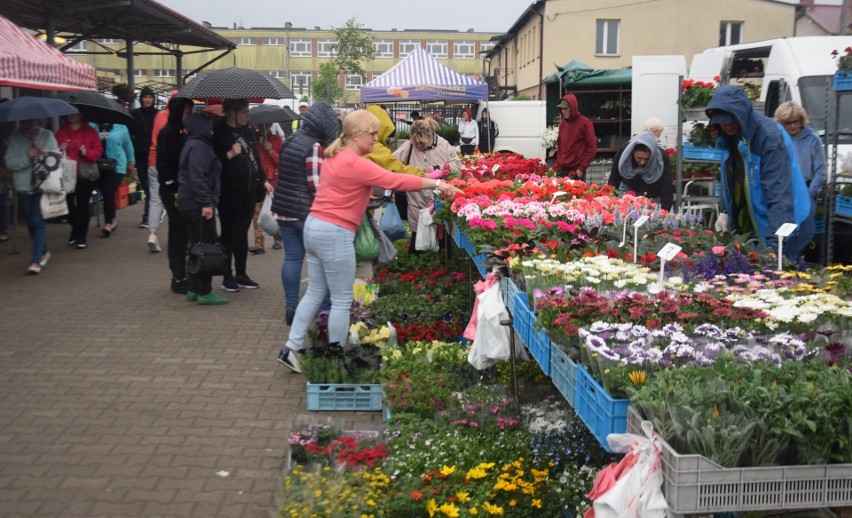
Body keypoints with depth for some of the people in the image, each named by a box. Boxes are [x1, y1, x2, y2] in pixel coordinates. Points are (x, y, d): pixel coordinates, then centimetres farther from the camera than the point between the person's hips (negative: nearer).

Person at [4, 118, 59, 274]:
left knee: (38, 222, -10)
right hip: (23, 187, 3)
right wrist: (27, 157, -18)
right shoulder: (14, 138, 1)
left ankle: (36, 261, -9)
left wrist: (44, 151, -19)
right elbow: (9, 162, -5)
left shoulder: (47, 135, 0)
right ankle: (43, 252, 33)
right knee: (31, 223, 13)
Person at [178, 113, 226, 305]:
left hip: (188, 203, 10)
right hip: (198, 204, -10)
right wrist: (206, 203, -25)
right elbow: (197, 177, -23)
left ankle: (193, 289, 20)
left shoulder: (192, 144, 17)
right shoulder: (199, 146, -14)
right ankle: (204, 292, -1)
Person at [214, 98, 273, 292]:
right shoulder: (219, 133, -10)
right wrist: (229, 154, -28)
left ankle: (241, 274, 21)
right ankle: (227, 276, 10)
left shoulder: (246, 131, 12)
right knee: (229, 234, 1)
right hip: (229, 193, -6)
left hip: (248, 191, 7)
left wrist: (263, 180, 18)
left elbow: (255, 158, 21)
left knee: (242, 233, 13)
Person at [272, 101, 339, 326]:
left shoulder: (289, 142, 11)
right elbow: (315, 184, -18)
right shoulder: (314, 147, -15)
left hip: (283, 208, 8)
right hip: (306, 212, -8)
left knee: (292, 257, 9)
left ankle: (291, 307, 11)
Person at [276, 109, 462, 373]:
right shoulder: (355, 164, -17)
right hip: (334, 234, -10)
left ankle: (291, 347, 17)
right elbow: (395, 180, -21)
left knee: (315, 292, 16)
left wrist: (365, 194, 15)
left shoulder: (334, 157, 12)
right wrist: (436, 184, -18)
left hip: (315, 226, 10)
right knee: (342, 301, 1)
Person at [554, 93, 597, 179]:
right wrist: (558, 163, 10)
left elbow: (592, 148, -7)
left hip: (576, 170, -5)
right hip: (562, 170, 5)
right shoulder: (562, 123, 12)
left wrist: (582, 168, -11)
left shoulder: (585, 123, -5)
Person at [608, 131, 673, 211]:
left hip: (653, 194, -1)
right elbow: (614, 180, -16)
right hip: (628, 188, 1)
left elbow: (667, 189, -30)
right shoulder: (623, 151, -27)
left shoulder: (662, 159, -31)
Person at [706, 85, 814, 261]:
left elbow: (779, 195, -29)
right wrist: (725, 212, 4)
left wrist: (774, 244, -35)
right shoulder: (728, 137, 3)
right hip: (744, 228, 7)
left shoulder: (770, 136, -22)